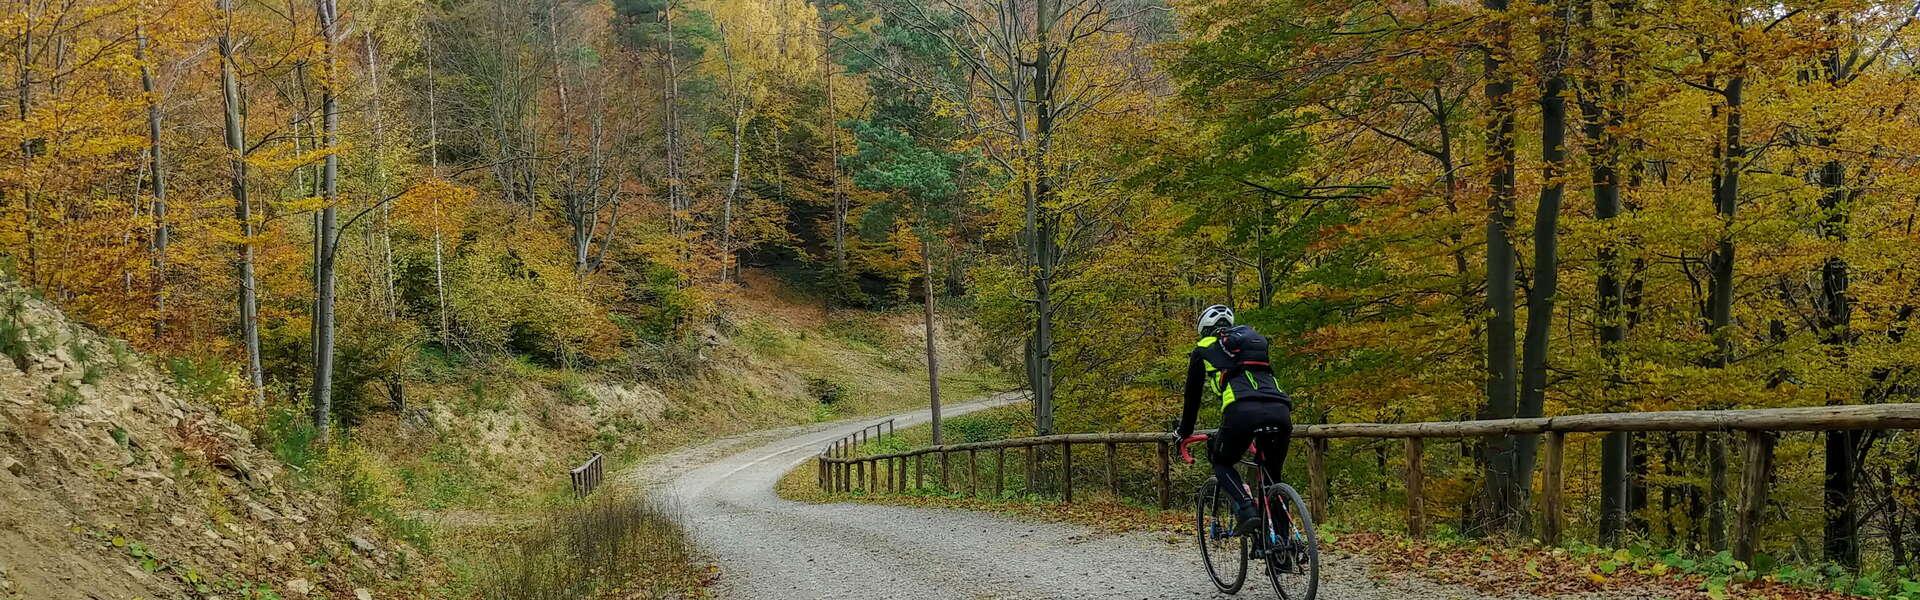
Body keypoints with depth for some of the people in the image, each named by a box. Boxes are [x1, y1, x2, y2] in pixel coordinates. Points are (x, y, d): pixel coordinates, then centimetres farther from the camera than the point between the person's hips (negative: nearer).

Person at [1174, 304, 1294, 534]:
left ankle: (1246, 510, -4)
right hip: (1280, 411, 4)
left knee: (1222, 463, 20)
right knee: (1271, 476, 21)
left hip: (1242, 412, -4)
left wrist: (1184, 432, 44)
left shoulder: (1203, 350, 24)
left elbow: (1192, 395, 30)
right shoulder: (1256, 340, 36)